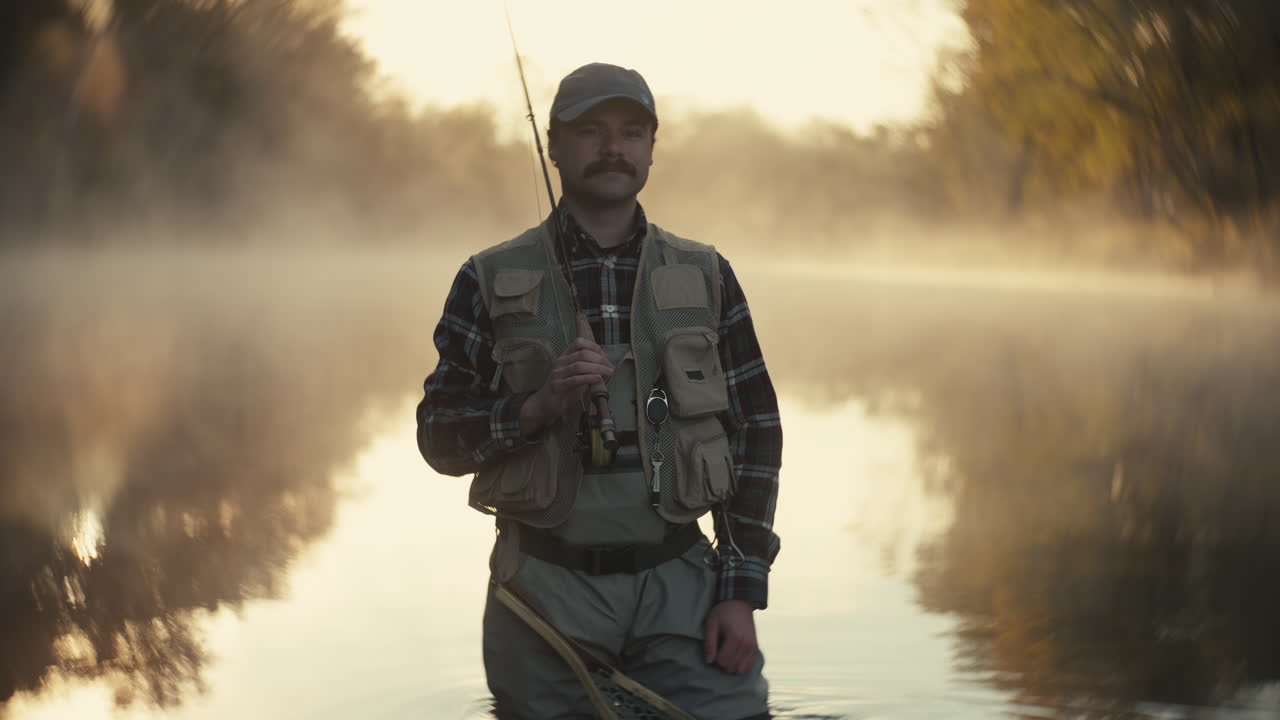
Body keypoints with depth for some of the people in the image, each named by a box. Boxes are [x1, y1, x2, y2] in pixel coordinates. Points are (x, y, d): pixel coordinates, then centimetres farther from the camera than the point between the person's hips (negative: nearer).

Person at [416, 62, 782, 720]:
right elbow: (440, 439, 2)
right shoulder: (491, 282, 4)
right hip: (547, 591, 0)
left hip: (680, 586, 1)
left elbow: (756, 435, 6)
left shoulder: (706, 277, 7)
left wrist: (742, 593, -1)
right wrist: (539, 405, -17)